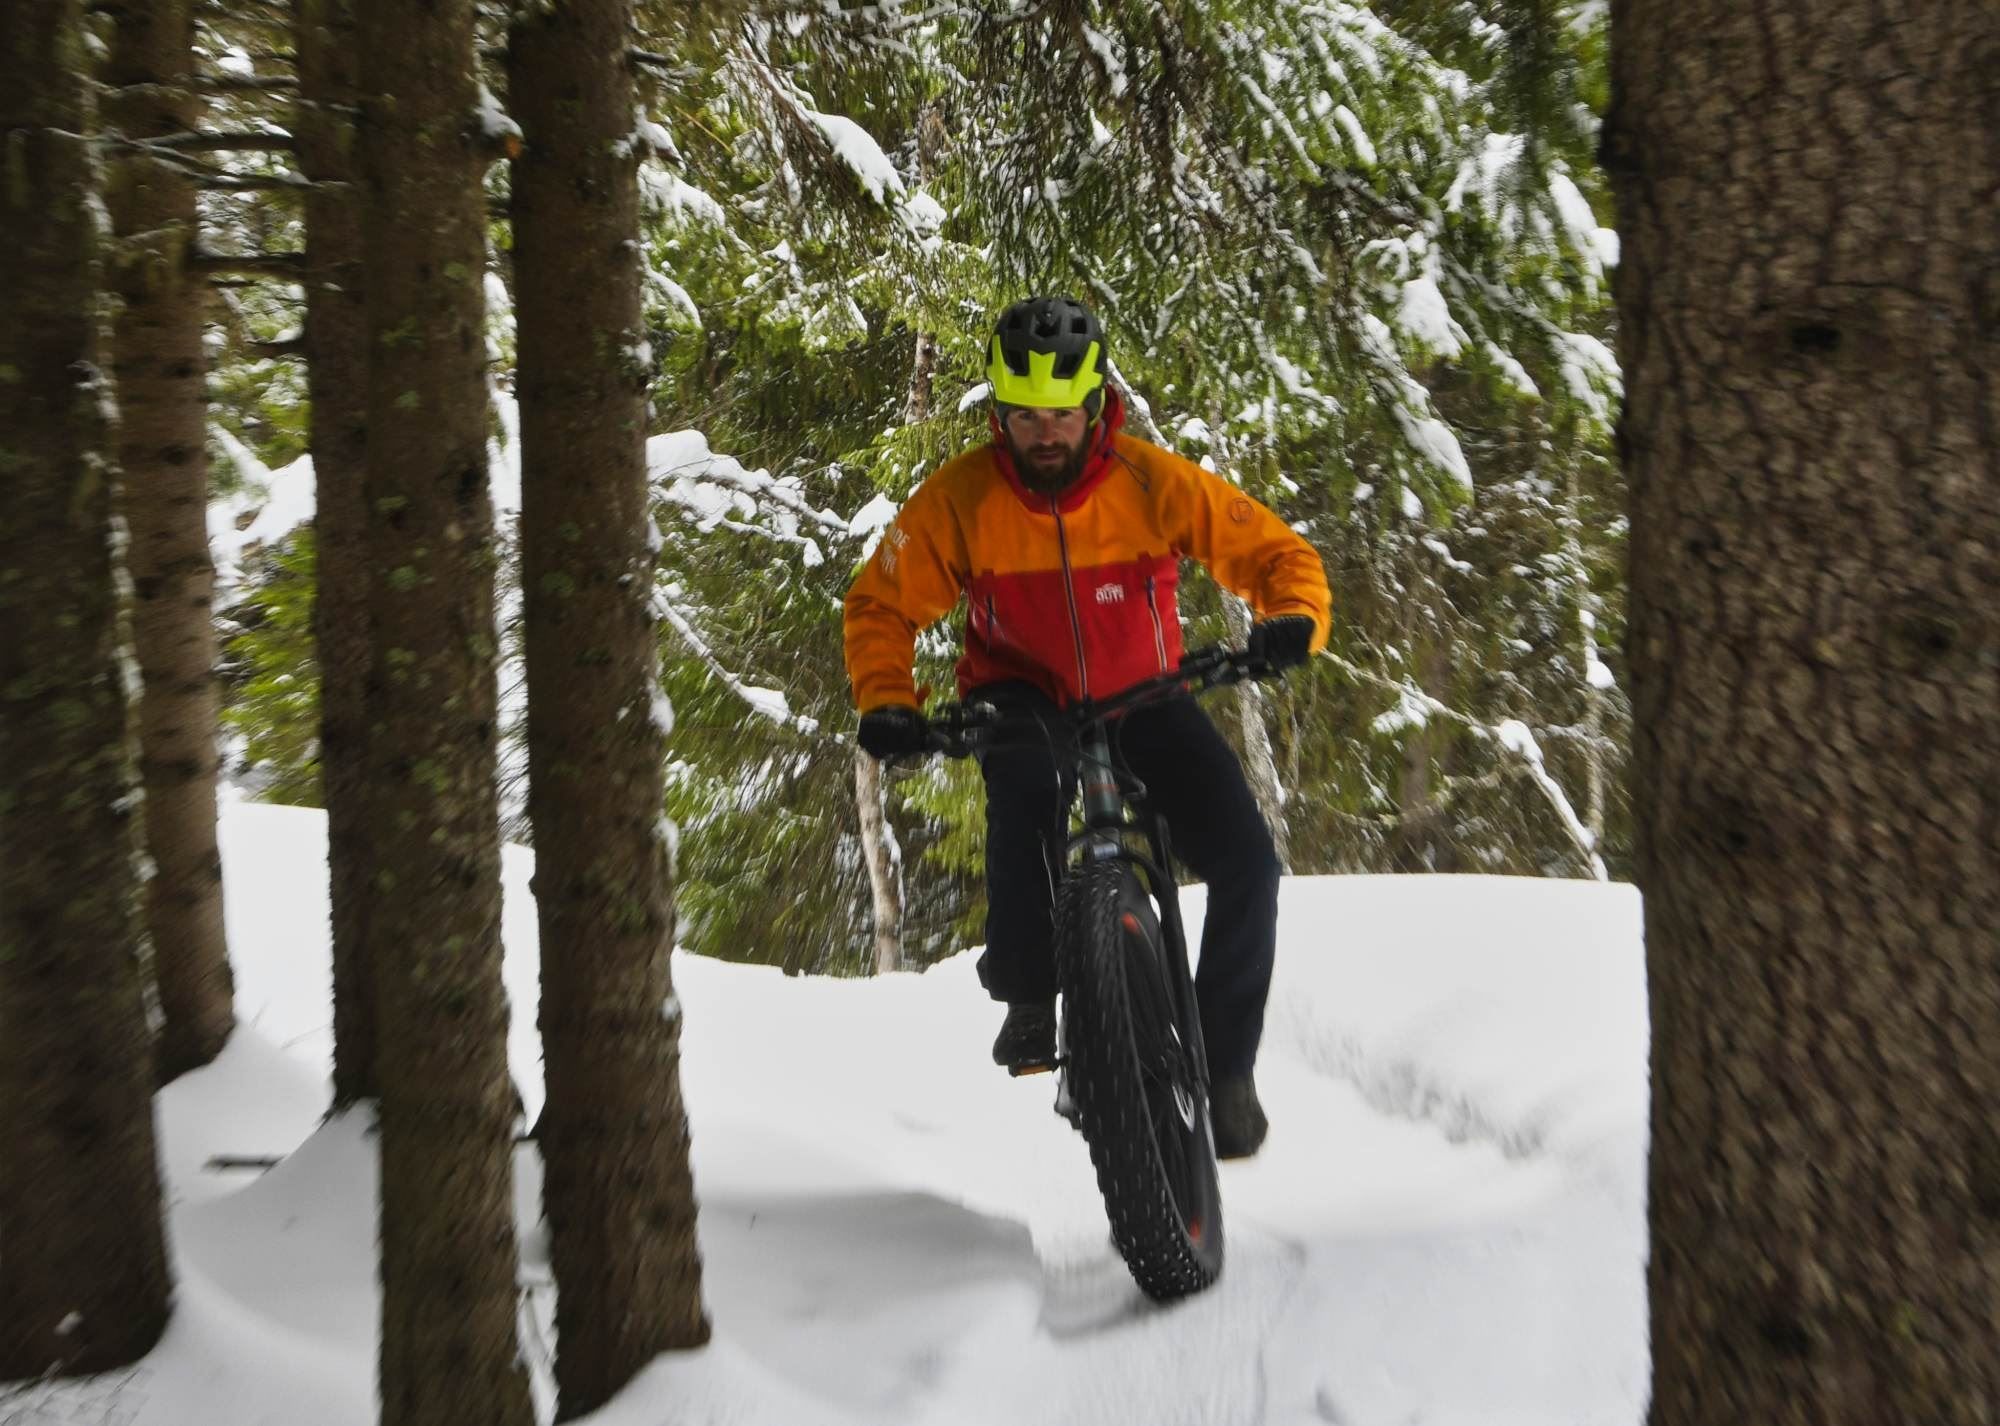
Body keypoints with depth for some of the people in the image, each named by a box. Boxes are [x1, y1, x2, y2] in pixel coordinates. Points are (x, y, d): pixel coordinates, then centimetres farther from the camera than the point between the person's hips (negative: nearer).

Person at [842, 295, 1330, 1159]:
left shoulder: (1152, 481, -18)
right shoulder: (958, 498, -17)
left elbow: (1275, 552, -11)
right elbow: (882, 604, -6)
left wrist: (1294, 618, -32)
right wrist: (886, 704, -22)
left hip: (1142, 696, 1)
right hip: (1022, 694, -1)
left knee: (1246, 862, -18)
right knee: (1025, 780, -39)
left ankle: (1224, 1060, 4)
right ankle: (1029, 996, -17)